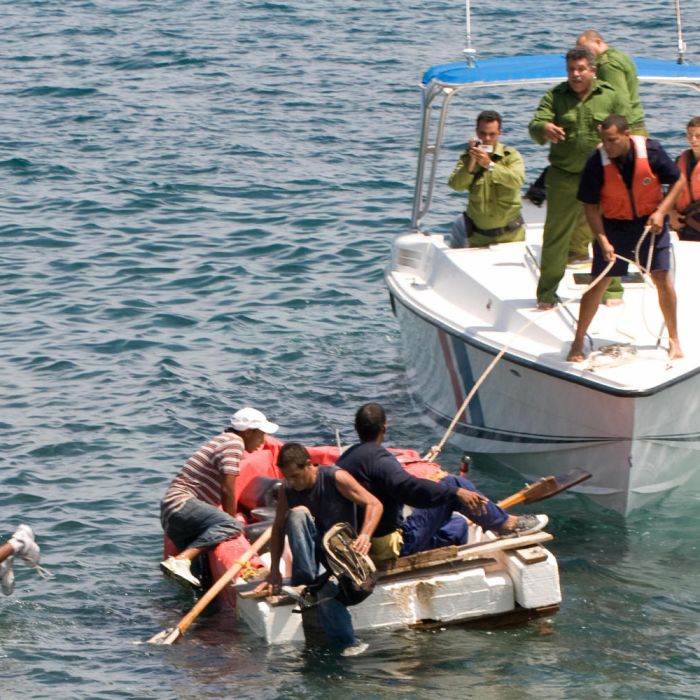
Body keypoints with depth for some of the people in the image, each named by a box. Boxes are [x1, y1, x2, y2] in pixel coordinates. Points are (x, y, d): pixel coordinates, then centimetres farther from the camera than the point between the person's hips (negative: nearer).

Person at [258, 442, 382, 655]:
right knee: (297, 513, -28)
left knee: (328, 590, -35)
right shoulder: (288, 491, -3)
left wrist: (365, 535, -34)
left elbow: (374, 504, -16)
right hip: (313, 547, 4)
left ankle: (345, 643, -25)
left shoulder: (335, 478, -15)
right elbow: (278, 529, 2)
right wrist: (274, 571, -7)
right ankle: (305, 580, -28)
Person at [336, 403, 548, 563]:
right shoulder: (377, 457, -17)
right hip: (395, 545, -10)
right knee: (453, 483, -6)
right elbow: (408, 486, -34)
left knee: (457, 525, 24)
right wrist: (455, 491, -33)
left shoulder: (344, 459, 12)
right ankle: (506, 524, 7)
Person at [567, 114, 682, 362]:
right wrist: (603, 240, -19)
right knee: (599, 282, -2)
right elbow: (590, 206, -11)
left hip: (650, 223, 1)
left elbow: (677, 182, -4)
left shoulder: (651, 151, -20)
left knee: (662, 277, -4)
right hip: (614, 225, 0)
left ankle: (674, 339, 12)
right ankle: (578, 342, 7)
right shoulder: (597, 163, -21)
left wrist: (660, 212, -16)